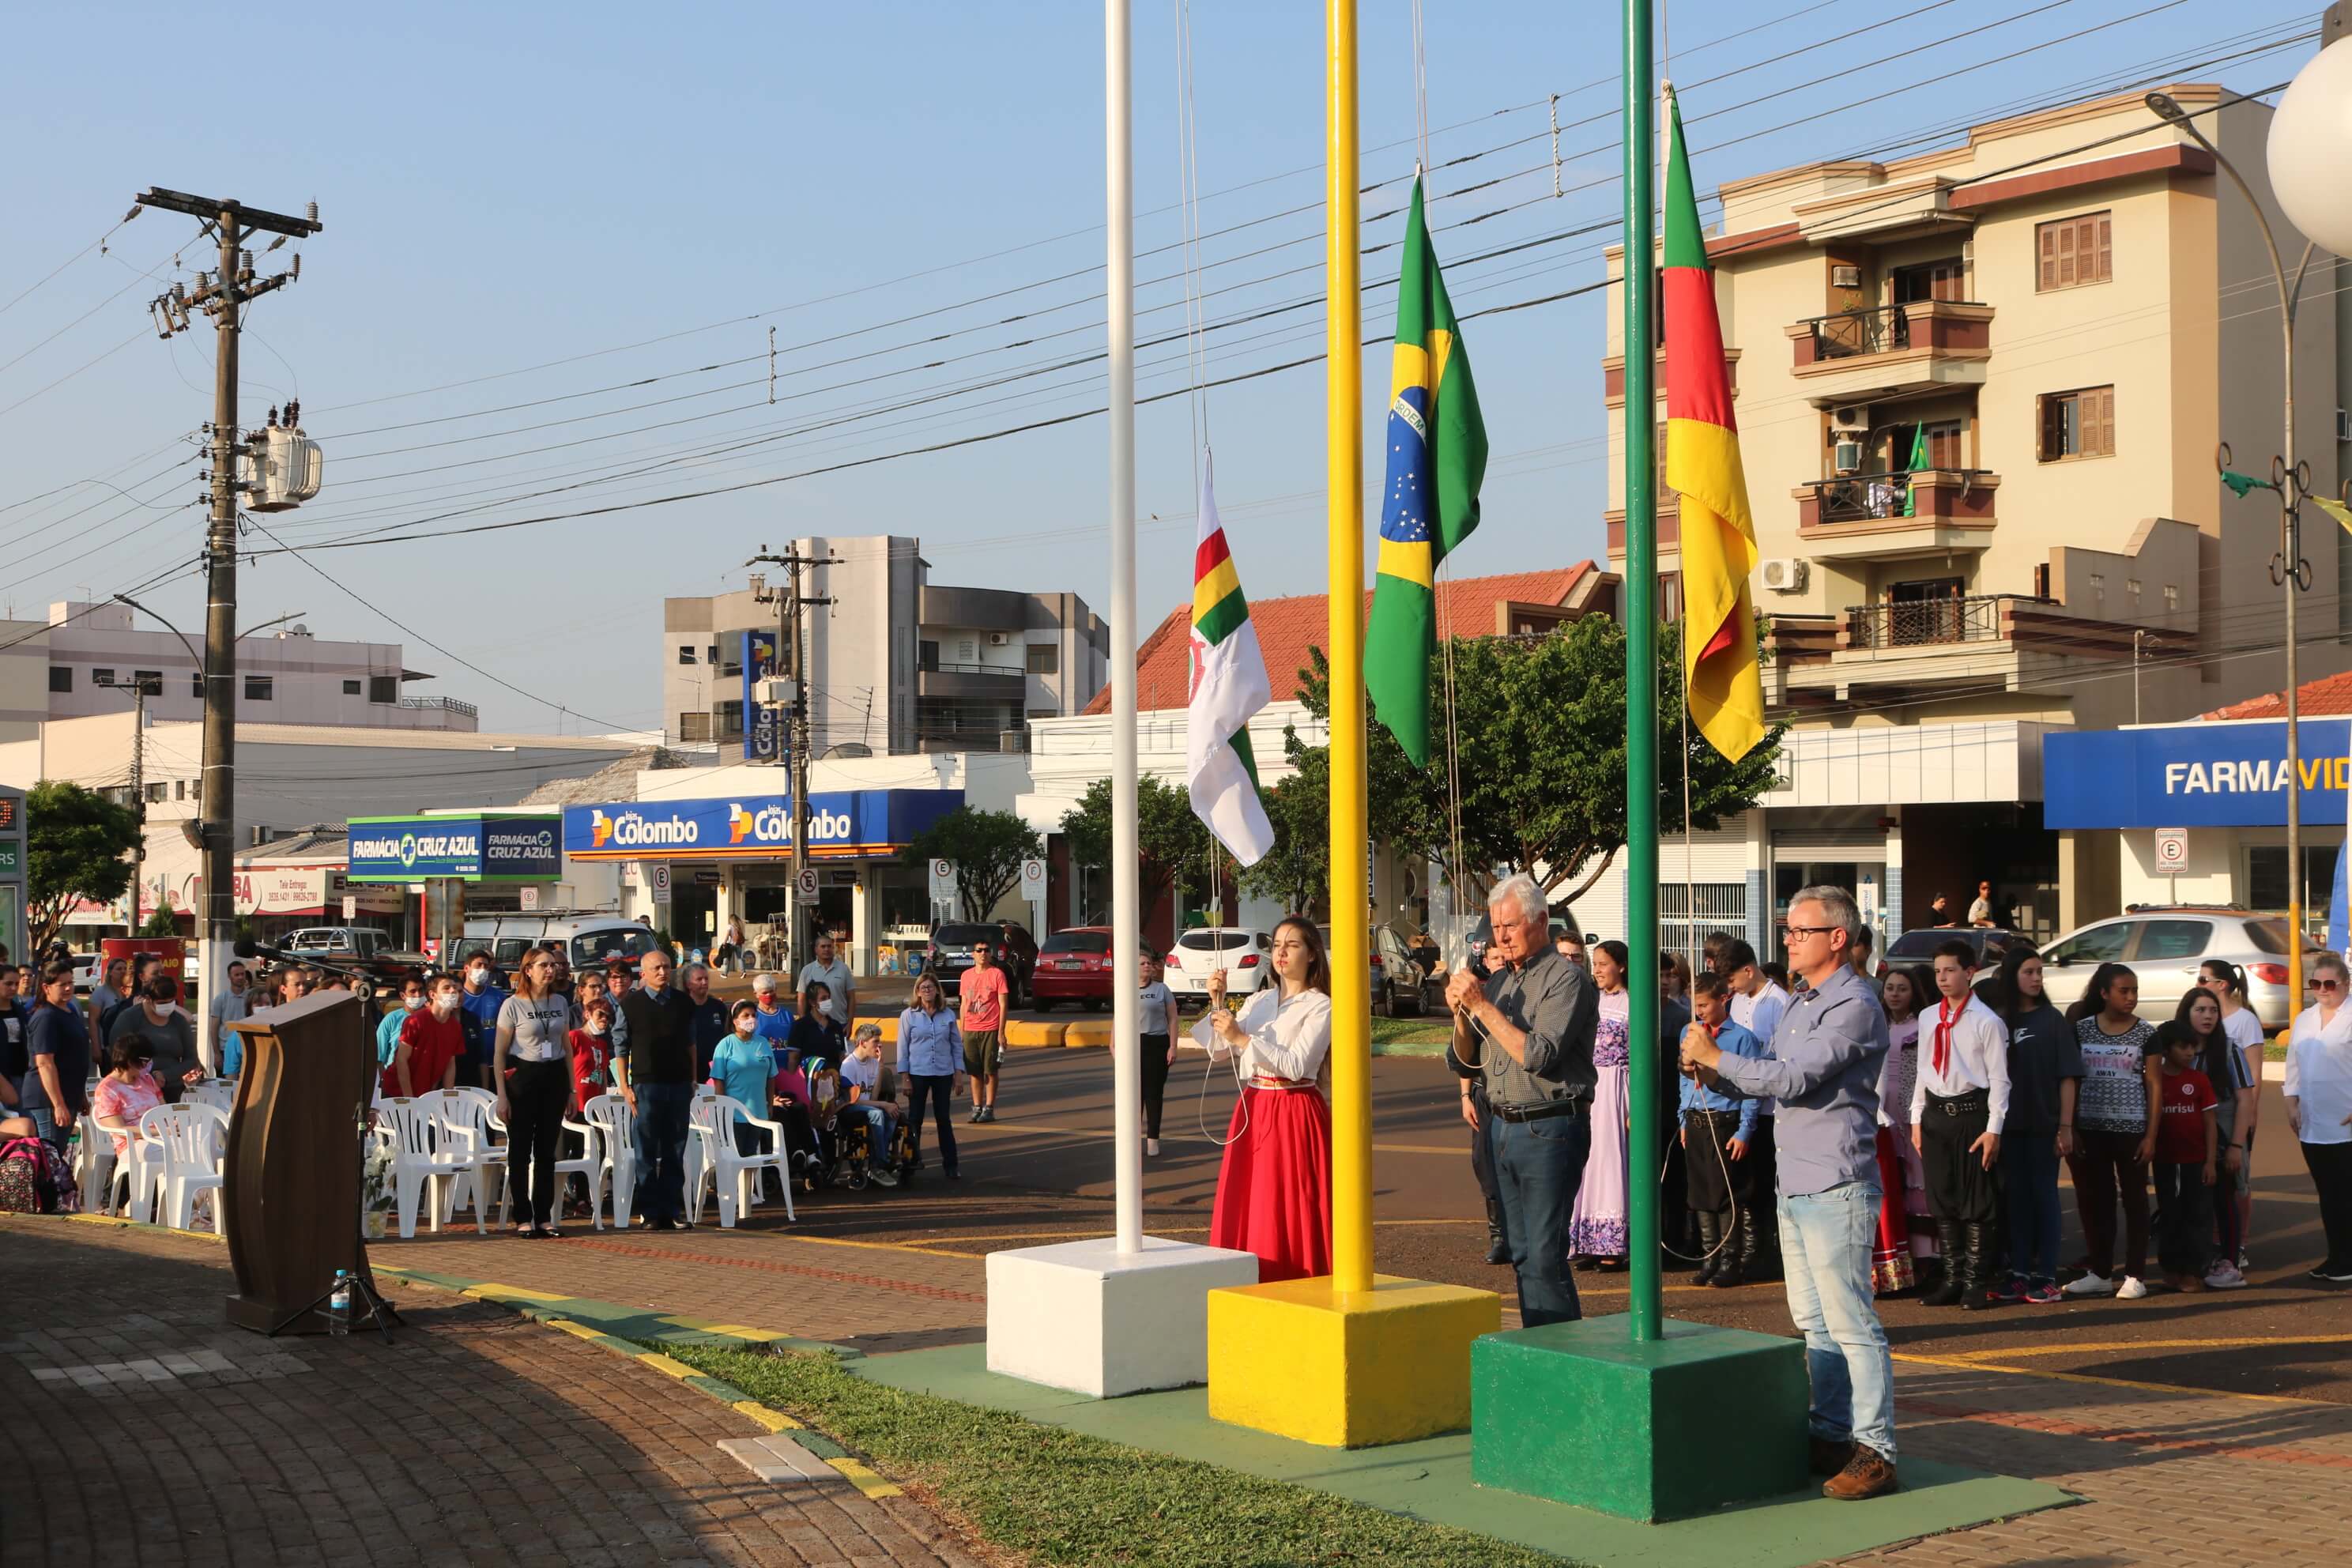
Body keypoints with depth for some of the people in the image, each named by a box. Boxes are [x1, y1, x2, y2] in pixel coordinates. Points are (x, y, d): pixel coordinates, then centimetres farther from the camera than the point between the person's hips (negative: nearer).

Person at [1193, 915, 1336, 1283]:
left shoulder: (1319, 1006, -4)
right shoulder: (1259, 1000, 14)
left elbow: (1296, 1065, -17)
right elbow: (1218, 1052, 8)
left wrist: (1241, 1039, -21)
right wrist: (1218, 1004, -5)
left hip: (1295, 1114, -6)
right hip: (1252, 1110, 6)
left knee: (1289, 1209, -6)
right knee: (1246, 1208, 4)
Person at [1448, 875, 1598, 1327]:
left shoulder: (1567, 979, -9)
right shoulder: (1499, 978, 13)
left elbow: (1538, 1055, -20)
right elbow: (1469, 1056, 15)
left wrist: (1482, 1005, -18)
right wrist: (1461, 1013, -4)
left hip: (1548, 1131, -7)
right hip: (1500, 1126, 7)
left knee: (1545, 1255, -8)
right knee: (1522, 1253, 11)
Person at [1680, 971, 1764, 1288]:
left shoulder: (1742, 1038, -8)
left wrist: (1744, 1131, -12)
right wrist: (1684, 1122, 14)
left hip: (1725, 1123, -6)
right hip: (1695, 1123, 6)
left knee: (1726, 1195, -2)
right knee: (1699, 1192, 10)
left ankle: (1729, 1262, 8)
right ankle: (1709, 1258, 20)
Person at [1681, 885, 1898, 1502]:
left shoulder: (1854, 1007, -14)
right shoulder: (1800, 1005, 17)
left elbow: (1792, 1079, -21)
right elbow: (1767, 1075, 21)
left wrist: (1716, 1058, -13)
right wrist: (1712, 1068, 2)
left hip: (1836, 1189, -10)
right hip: (1794, 1185, 10)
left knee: (1851, 1323, -8)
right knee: (1812, 1323, 14)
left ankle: (1876, 1453, -4)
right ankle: (1831, 1436, 21)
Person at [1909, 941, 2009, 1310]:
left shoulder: (1986, 1021, -8)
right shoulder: (1928, 1019, 9)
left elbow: (1999, 1079, -8)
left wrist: (1993, 1129, -11)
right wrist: (1917, 1119, 12)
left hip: (1972, 1114, -6)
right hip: (1936, 1114, 6)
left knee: (1976, 1202, 1)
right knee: (1942, 1200, 10)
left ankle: (1977, 1283, 11)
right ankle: (1952, 1279, 20)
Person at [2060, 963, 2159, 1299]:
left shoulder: (2145, 1034, 0)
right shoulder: (2082, 1029, 4)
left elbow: (2153, 1085, 1)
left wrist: (2151, 1135, -4)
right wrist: (2069, 1128, 1)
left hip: (2130, 1129, -2)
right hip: (2091, 1129, 2)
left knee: (2134, 1201, 3)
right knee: (2094, 1201, 7)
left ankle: (2134, 1275, 8)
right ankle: (2100, 1274, 17)